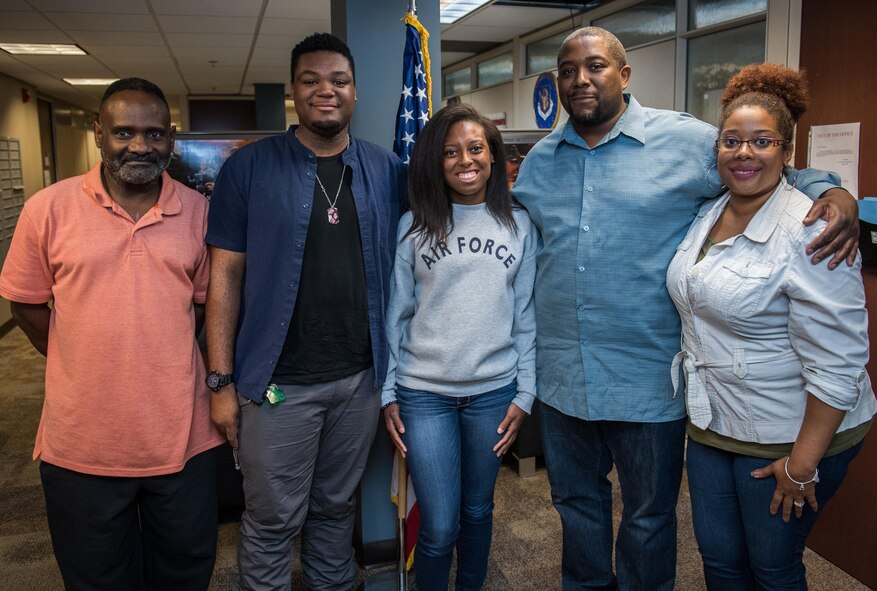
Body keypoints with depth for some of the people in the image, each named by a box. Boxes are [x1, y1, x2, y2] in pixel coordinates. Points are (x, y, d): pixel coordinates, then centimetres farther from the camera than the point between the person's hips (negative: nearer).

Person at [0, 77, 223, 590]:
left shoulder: (199, 211, -1)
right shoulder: (49, 208, -5)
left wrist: (166, 363, 5)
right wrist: (84, 367, 3)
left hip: (182, 437, 1)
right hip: (82, 443, -1)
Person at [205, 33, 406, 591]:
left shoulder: (387, 170, 4)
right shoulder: (250, 167, -4)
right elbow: (225, 275, -4)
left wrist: (392, 363, 2)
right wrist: (222, 381, -7)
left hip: (361, 377, 3)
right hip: (278, 380, -2)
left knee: (337, 508, 20)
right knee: (272, 522, 10)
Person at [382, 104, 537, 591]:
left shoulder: (518, 225, 4)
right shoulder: (413, 226, 1)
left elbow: (526, 316, 5)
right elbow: (397, 314, 2)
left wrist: (524, 394, 1)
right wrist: (388, 395, 0)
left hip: (493, 391, 2)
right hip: (424, 392, -1)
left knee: (478, 509, 16)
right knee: (438, 528, 1)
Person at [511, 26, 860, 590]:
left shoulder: (686, 140, -7)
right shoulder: (539, 160, 7)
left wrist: (835, 194, -18)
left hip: (648, 379, -4)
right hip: (561, 374, 4)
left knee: (649, 516, 15)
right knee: (576, 500, 23)